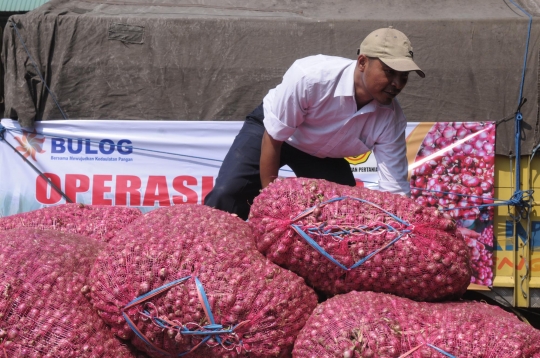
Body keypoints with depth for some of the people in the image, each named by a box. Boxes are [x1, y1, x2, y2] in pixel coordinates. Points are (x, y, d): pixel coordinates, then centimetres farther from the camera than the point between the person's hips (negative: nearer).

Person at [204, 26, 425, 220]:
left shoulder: (391, 119, -28)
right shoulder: (310, 76, -39)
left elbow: (396, 191, -24)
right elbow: (273, 138, -27)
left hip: (324, 156, 4)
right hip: (271, 130, -3)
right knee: (225, 195, -22)